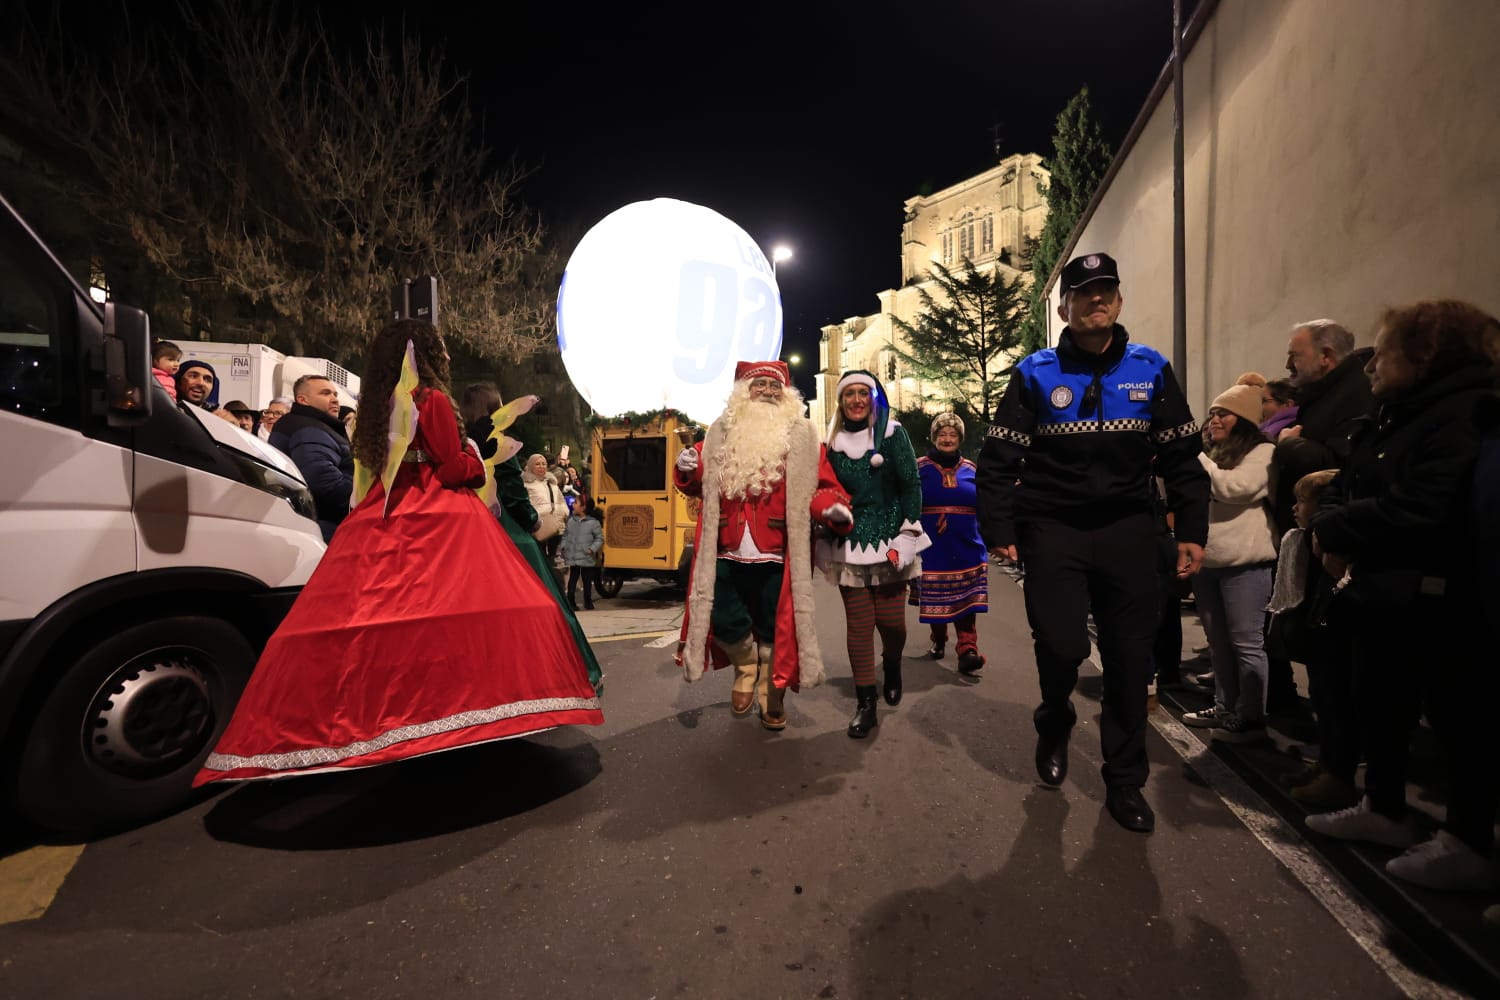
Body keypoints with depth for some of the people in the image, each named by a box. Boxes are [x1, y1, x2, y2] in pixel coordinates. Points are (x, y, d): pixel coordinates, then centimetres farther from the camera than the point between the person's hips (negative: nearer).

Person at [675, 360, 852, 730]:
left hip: (777, 557, -2)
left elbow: (823, 487, -2)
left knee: (775, 628, 7)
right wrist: (688, 469, -6)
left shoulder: (801, 436, 2)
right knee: (724, 620, 4)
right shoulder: (721, 433, 10)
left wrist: (831, 506, -23)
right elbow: (701, 486, 16)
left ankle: (772, 698, 31)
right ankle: (746, 667, 37)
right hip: (727, 555, 2)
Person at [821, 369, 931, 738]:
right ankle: (865, 704, 12)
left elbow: (912, 486, -4)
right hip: (850, 544, 2)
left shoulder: (892, 433, -2)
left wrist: (907, 536, -9)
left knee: (891, 620, -3)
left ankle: (892, 666, 32)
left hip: (889, 539, -2)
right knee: (858, 623, 1)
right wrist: (830, 523, 10)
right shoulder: (833, 441, 6)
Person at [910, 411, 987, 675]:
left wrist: (987, 541, 10)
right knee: (935, 600, 9)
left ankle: (967, 649, -10)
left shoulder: (970, 469, 9)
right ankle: (938, 641, 29)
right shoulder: (919, 467, 1)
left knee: (967, 601, -7)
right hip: (932, 549, -1)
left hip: (967, 549, 1)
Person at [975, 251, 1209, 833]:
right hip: (1053, 529, -2)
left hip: (1128, 530, 2)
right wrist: (999, 532, -8)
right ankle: (1055, 720, 24)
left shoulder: (1151, 370, 7)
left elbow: (1182, 457, 9)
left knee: (1129, 659, 6)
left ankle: (1125, 782, 24)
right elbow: (998, 459, -2)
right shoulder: (1035, 374, 1)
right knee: (1062, 645, -12)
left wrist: (1191, 531, 3)